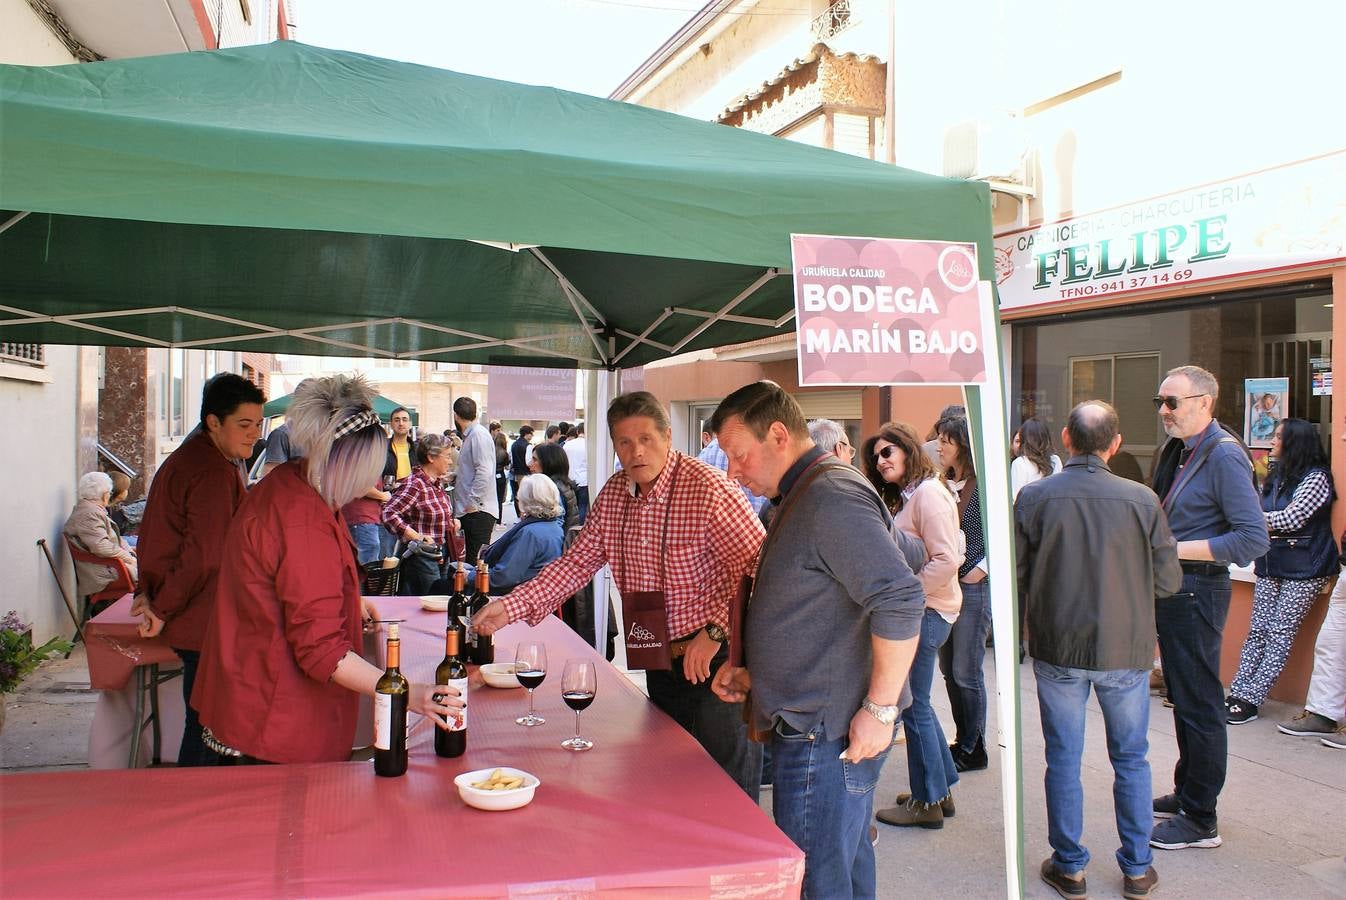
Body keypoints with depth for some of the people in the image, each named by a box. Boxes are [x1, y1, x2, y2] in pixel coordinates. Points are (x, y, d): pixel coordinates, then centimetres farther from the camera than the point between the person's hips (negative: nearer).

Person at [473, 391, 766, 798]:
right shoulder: (613, 494, 4)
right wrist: (511, 606, -6)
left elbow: (759, 565, -19)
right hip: (660, 662, 7)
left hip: (716, 661, -7)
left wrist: (716, 631, -20)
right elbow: (577, 562, 5)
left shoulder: (709, 488, -19)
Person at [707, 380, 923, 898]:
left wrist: (880, 708, -22)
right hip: (811, 726, 10)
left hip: (825, 738, -10)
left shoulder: (832, 496, -18)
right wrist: (753, 675, 13)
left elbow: (900, 602, -27)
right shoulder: (798, 499, 16)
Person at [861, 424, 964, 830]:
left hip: (927, 612, -10)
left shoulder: (928, 493, -14)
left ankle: (928, 801, 14)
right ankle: (942, 787, 30)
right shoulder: (903, 496, 16)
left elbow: (947, 561, -22)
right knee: (915, 703, 17)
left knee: (913, 705, 0)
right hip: (917, 611, 10)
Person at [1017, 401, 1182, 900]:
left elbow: (1017, 575, -6)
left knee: (1063, 759, 12)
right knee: (1131, 760, 17)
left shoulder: (1034, 497, -11)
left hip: (1057, 649, 0)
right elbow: (1168, 581, -3)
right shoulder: (1141, 499, -11)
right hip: (1126, 651, 1)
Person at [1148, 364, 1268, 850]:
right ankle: (1186, 794, 33)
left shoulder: (1224, 455, -16)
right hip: (1170, 591, 9)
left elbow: (1253, 537, -22)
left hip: (1197, 592, -9)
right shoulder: (1176, 451, 10)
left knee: (1198, 705, 0)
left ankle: (1200, 820, 11)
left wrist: (1178, 550, -22)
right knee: (1182, 699, 19)